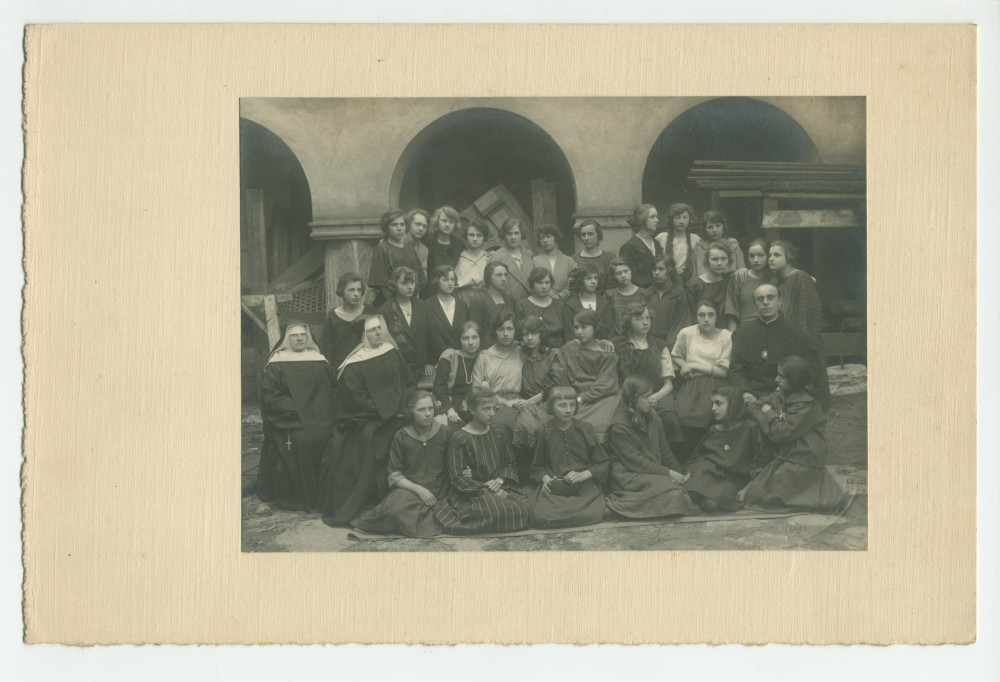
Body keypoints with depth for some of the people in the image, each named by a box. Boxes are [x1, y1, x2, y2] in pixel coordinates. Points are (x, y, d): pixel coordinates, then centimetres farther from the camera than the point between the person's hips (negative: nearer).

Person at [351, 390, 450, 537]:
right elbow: (394, 476, 2)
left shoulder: (444, 434, 5)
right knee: (397, 507, -33)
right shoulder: (401, 436, 4)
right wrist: (418, 489, -13)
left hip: (437, 494, 0)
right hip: (409, 490, 0)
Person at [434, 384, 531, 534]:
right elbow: (457, 477, -10)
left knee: (523, 504, -23)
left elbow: (509, 463, 12)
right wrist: (486, 488, -19)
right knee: (497, 510, -35)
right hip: (470, 492, -6)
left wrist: (500, 480, -10)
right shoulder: (459, 439, -6)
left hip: (498, 487, 6)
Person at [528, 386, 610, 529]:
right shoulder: (545, 432, 8)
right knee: (540, 516, -29)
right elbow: (538, 466, 16)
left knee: (592, 514, -31)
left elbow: (603, 463, 7)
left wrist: (583, 475, -9)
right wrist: (545, 478, -6)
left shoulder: (584, 429, 5)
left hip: (585, 485, 0)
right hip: (554, 486, 0)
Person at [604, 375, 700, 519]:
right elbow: (635, 462, -16)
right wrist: (668, 473, -16)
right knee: (671, 490, -28)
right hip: (628, 477, -8)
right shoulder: (619, 427, -13)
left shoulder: (651, 418, 13)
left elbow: (664, 450, 17)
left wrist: (680, 473, 4)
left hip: (654, 472, 8)